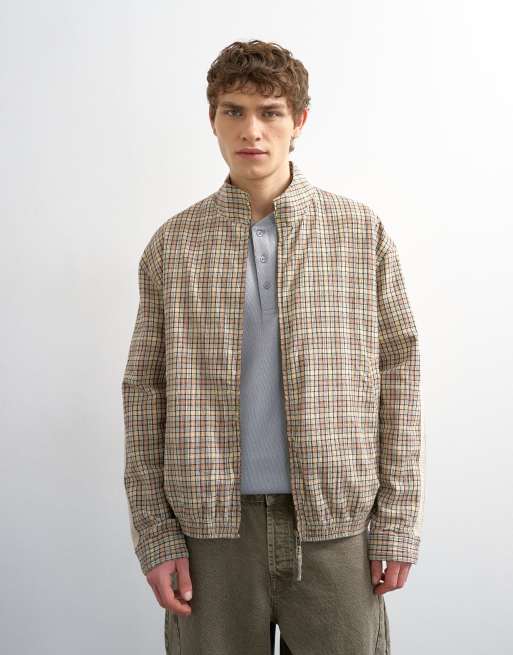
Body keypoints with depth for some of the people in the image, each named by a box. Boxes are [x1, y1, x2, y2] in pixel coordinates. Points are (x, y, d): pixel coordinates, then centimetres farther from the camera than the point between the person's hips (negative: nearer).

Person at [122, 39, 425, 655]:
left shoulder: (362, 232, 1)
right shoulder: (172, 246, 2)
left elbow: (398, 370, 1)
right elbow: (145, 391, 3)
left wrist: (398, 520, -2)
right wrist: (155, 534, -1)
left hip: (336, 520, 0)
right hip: (214, 522, 1)